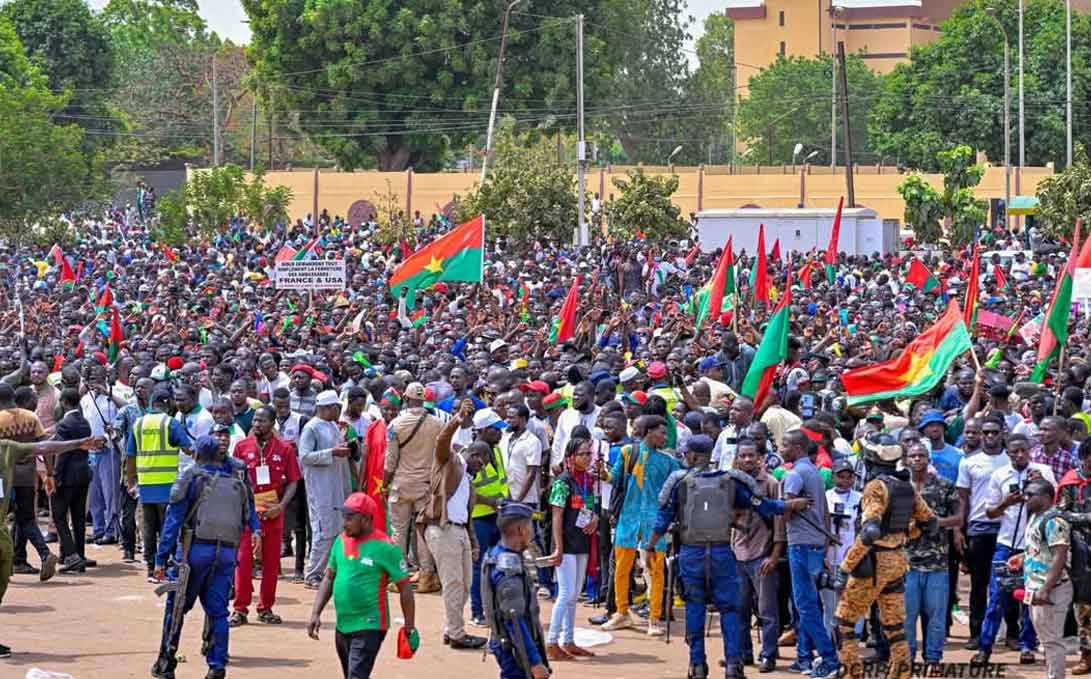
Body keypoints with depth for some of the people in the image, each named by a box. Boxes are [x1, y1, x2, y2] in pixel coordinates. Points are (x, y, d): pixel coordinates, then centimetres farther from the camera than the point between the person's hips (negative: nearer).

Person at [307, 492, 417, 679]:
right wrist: (315, 613, 5)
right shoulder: (341, 541, 5)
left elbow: (404, 588, -8)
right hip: (342, 625, 7)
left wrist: (410, 628, -7)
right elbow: (328, 579, 15)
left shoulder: (384, 547, -13)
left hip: (369, 626, -7)